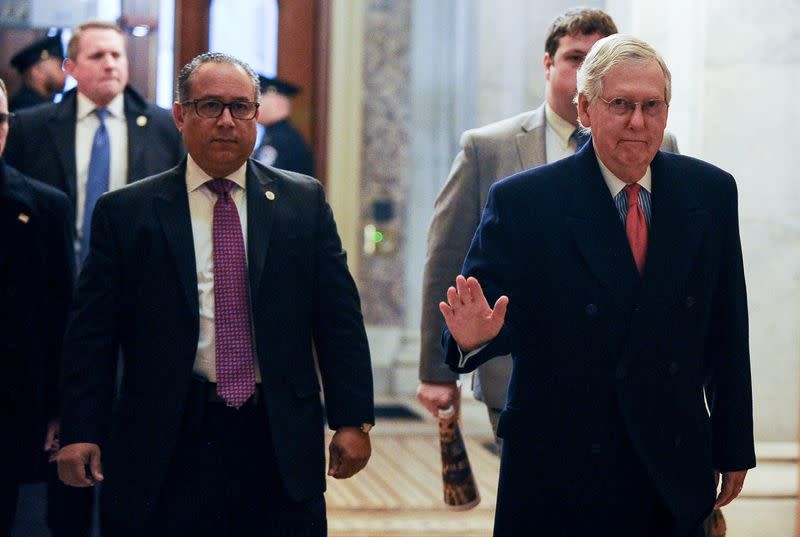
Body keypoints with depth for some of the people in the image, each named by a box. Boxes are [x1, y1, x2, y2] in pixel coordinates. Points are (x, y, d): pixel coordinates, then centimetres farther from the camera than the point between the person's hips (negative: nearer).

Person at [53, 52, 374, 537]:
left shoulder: (304, 202, 7)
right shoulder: (125, 212, 3)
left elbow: (339, 319, 6)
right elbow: (93, 333, 1)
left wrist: (353, 420, 0)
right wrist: (81, 433, -6)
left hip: (281, 445, 1)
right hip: (162, 447, -1)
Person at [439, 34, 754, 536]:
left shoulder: (711, 192, 2)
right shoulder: (521, 200, -7)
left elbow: (727, 329, 5)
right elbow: (485, 304, -8)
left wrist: (735, 448, 7)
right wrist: (475, 337, -33)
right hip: (560, 472, -2)